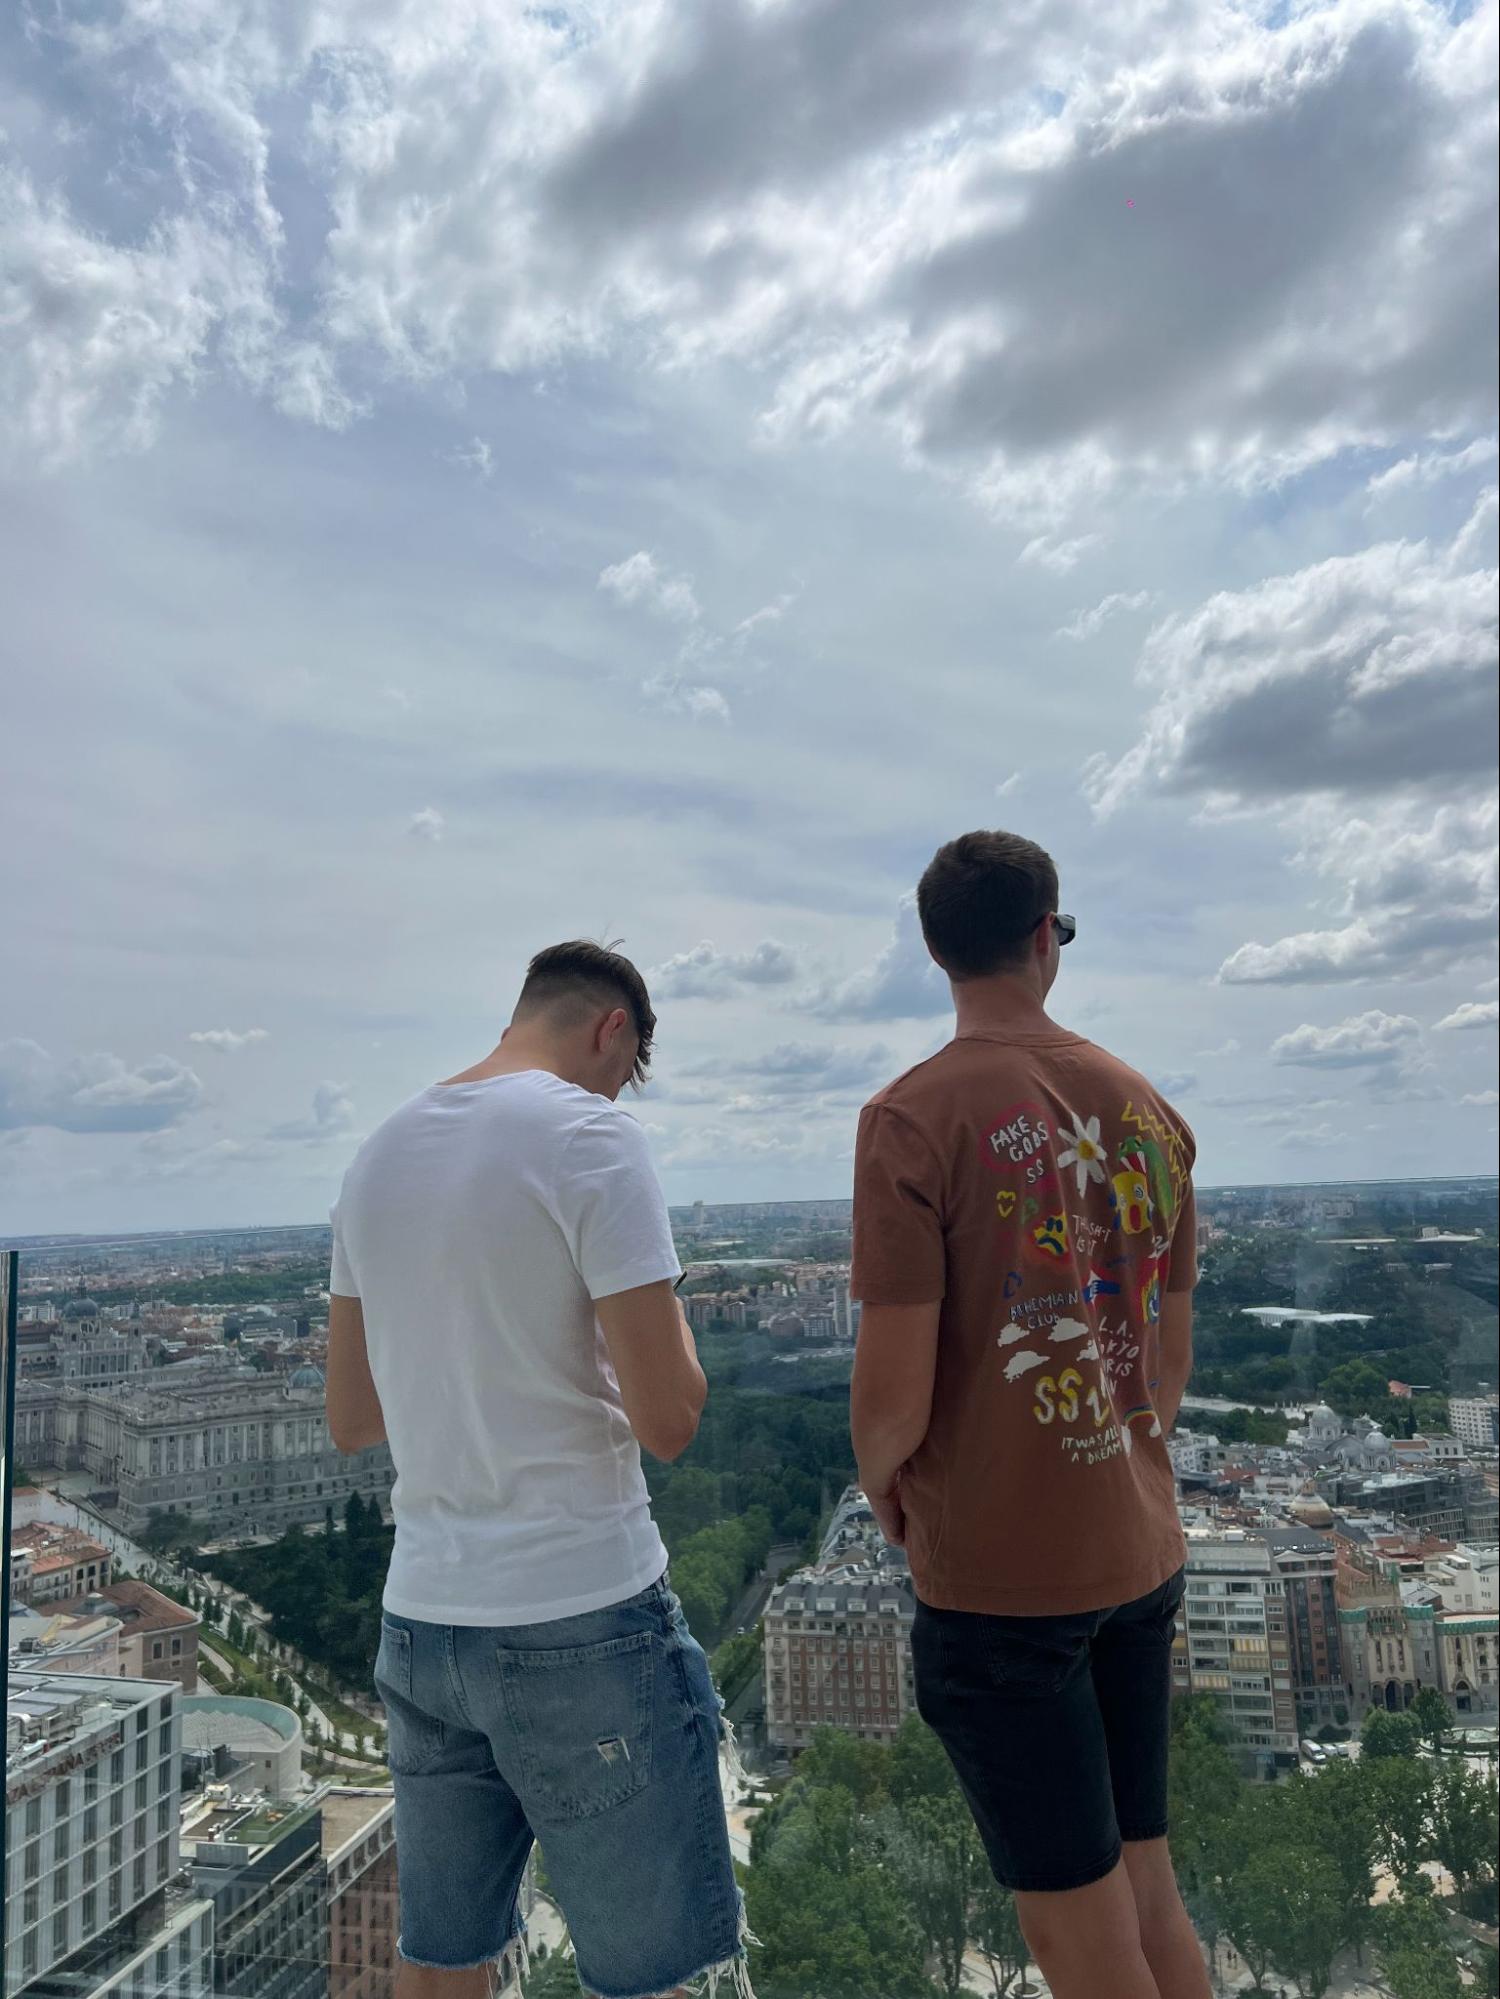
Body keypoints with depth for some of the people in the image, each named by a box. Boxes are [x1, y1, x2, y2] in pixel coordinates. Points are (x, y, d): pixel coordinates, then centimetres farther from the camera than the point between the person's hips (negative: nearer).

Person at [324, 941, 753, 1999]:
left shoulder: (378, 1154, 7)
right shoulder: (590, 1133, -13)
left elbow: (350, 1420, 13)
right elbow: (669, 1419, -17)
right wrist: (671, 1326, 2)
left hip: (420, 1620, 7)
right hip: (582, 1625, -7)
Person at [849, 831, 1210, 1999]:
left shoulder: (915, 1117, -17)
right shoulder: (1148, 1111, 2)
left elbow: (893, 1398, -19)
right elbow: (1174, 1360, 9)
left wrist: (881, 1487, 2)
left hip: (996, 1574, -6)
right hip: (1143, 1555, 6)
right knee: (1147, 1887, 22)